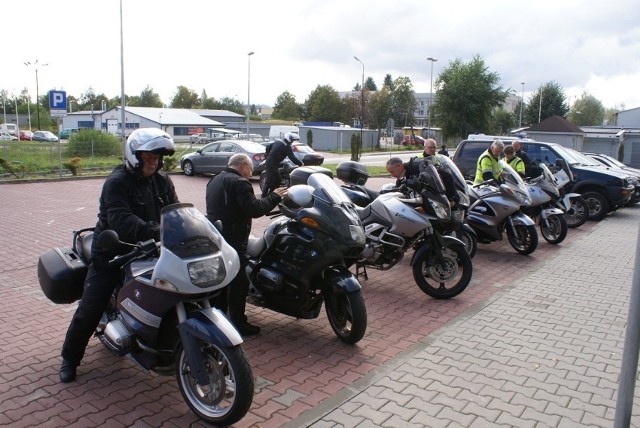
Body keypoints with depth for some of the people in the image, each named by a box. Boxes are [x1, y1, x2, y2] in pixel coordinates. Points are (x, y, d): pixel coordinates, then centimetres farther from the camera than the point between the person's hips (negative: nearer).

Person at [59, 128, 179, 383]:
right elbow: (122, 221, -33)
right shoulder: (117, 182, -18)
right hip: (112, 252, -5)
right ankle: (70, 358, 20)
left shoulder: (162, 181, 2)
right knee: (90, 308, -2)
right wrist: (156, 232, -47)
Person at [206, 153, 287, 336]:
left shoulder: (214, 181, 17)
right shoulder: (239, 183, -14)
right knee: (238, 281, -2)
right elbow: (254, 209, -23)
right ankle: (238, 324, 3)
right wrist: (274, 197, -11)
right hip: (232, 241, -10)